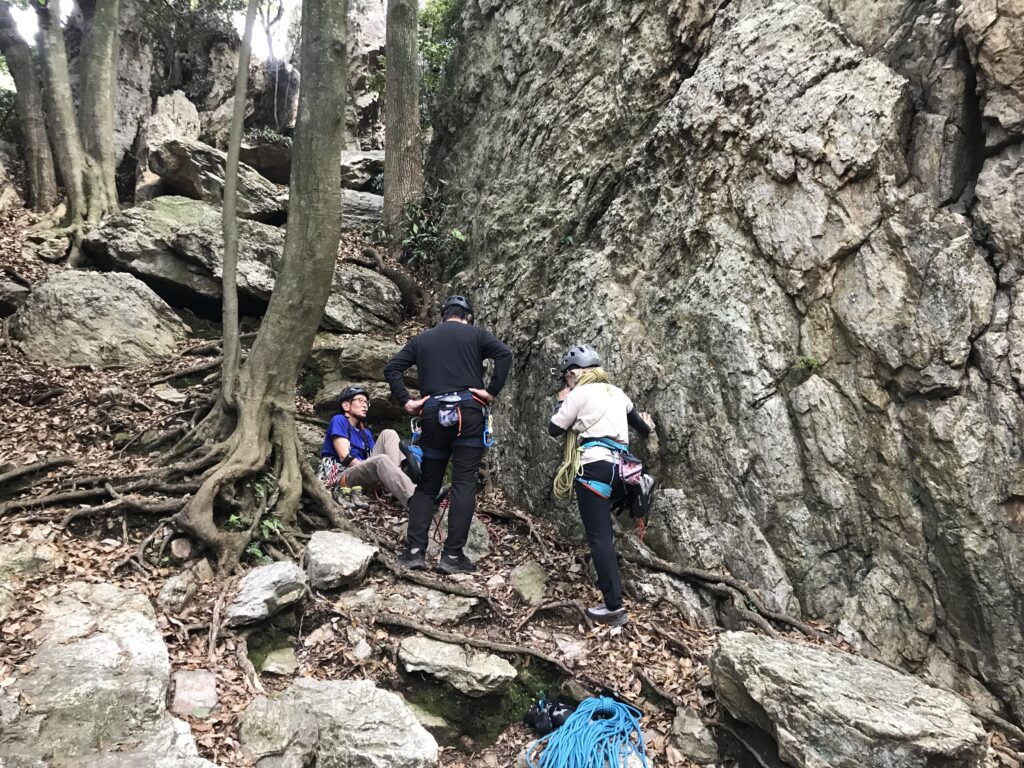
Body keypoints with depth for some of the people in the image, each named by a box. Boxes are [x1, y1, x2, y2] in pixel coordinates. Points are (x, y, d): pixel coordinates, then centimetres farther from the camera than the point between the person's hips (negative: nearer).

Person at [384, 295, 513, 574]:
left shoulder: (422, 339, 18)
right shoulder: (475, 334, 10)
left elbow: (391, 368, 8)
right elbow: (505, 355, -7)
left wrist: (405, 401, 5)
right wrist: (492, 391, -7)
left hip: (433, 415, 3)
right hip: (469, 413, -2)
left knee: (426, 484, 10)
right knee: (464, 483, -2)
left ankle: (415, 551, 1)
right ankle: (452, 555, -6)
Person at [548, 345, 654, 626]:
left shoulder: (579, 394, 2)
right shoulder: (616, 392, 21)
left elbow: (554, 429, 5)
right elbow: (640, 424, 33)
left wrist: (560, 402, 22)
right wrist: (647, 427, 57)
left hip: (594, 466, -7)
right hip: (619, 466, 7)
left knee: (599, 537, -9)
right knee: (603, 532, 19)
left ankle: (614, 607, -14)